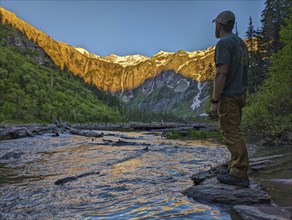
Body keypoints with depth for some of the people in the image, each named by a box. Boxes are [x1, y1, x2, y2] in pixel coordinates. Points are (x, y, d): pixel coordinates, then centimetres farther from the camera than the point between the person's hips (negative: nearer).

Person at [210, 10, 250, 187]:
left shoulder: (223, 43, -13)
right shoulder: (241, 43, 17)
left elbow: (221, 74, -20)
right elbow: (243, 71, 18)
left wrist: (215, 102, -19)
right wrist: (240, 92, 22)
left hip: (228, 96, -10)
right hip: (240, 93, 10)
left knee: (232, 133, -7)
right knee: (233, 132, 13)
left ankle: (240, 174, -3)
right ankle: (236, 169, 19)